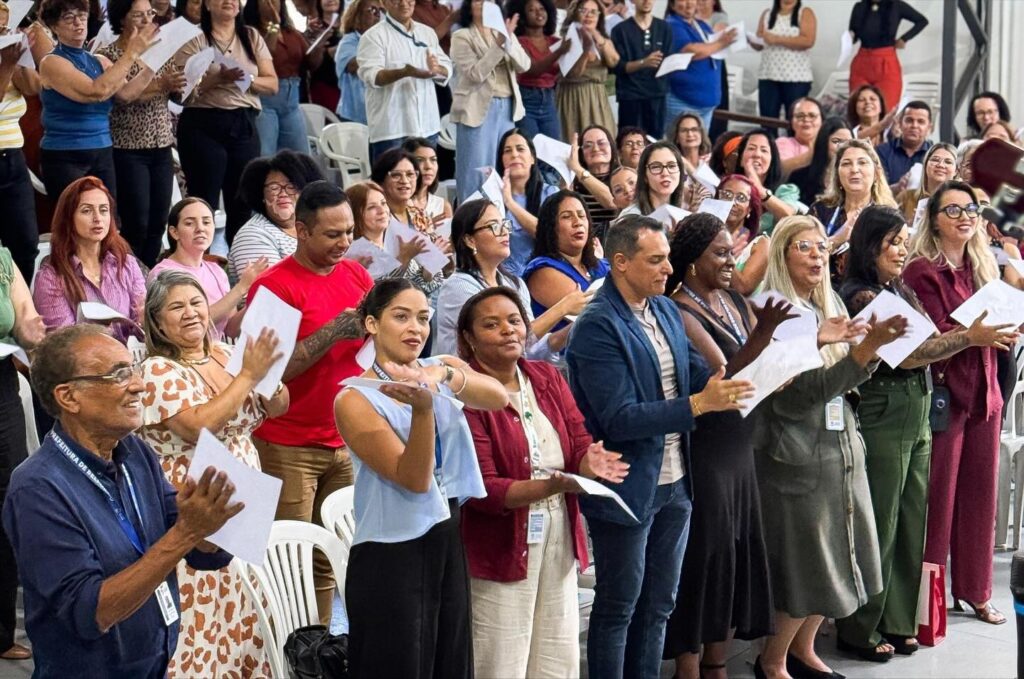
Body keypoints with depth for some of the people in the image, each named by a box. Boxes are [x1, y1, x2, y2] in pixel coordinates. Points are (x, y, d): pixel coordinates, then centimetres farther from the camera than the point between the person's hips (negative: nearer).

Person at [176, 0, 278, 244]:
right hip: (203, 125, -4)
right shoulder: (194, 39, 0)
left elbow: (272, 84, 6)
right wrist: (218, 78, -22)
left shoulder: (252, 37, 12)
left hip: (245, 124, 4)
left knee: (244, 203, 5)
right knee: (204, 203, -4)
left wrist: (248, 79, -13)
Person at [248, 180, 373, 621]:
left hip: (346, 442, 5)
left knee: (330, 558, 8)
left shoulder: (357, 275, 10)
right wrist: (336, 331, -22)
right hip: (288, 447, -5)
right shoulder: (274, 286, -9)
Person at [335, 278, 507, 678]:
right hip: (391, 557, -5)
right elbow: (414, 478, -18)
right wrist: (423, 408, -32)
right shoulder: (355, 400, -11)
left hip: (449, 545, 6)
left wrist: (443, 376, -32)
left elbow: (499, 398, -16)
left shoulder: (445, 369, 5)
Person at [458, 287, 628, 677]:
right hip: (502, 548, -6)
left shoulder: (548, 378, 8)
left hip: (559, 540, 6)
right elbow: (482, 489, -17)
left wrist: (589, 464, -22)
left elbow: (579, 446, 2)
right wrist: (553, 486, -30)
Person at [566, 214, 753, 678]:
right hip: (628, 488, -8)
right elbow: (620, 418, -24)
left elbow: (697, 374, 8)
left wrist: (734, 384, -12)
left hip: (674, 483, 8)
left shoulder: (665, 309, 6)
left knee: (658, 605, 17)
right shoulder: (597, 326, -19)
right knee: (618, 608, 6)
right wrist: (700, 404, -28)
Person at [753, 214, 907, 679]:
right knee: (805, 567, 0)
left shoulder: (830, 306, 10)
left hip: (842, 448, 7)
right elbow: (801, 394, -20)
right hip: (797, 455, -7)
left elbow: (851, 378, 11)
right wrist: (865, 348, -25)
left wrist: (873, 347, -8)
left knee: (834, 560, 13)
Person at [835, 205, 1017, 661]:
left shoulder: (901, 290, 13)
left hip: (916, 418, 8)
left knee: (911, 523, 12)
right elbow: (906, 355, -19)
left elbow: (926, 342, 9)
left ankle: (897, 621, 23)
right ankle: (859, 630, 12)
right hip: (881, 418, -8)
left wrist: (980, 333, -4)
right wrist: (969, 337, -20)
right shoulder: (860, 296, -13)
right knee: (878, 526, 0)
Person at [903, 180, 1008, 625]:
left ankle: (973, 590, 20)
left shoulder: (983, 267, 14)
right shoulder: (922, 271, -8)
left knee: (980, 493, 10)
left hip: (983, 392, 6)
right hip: (944, 392, -6)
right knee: (938, 496, -1)